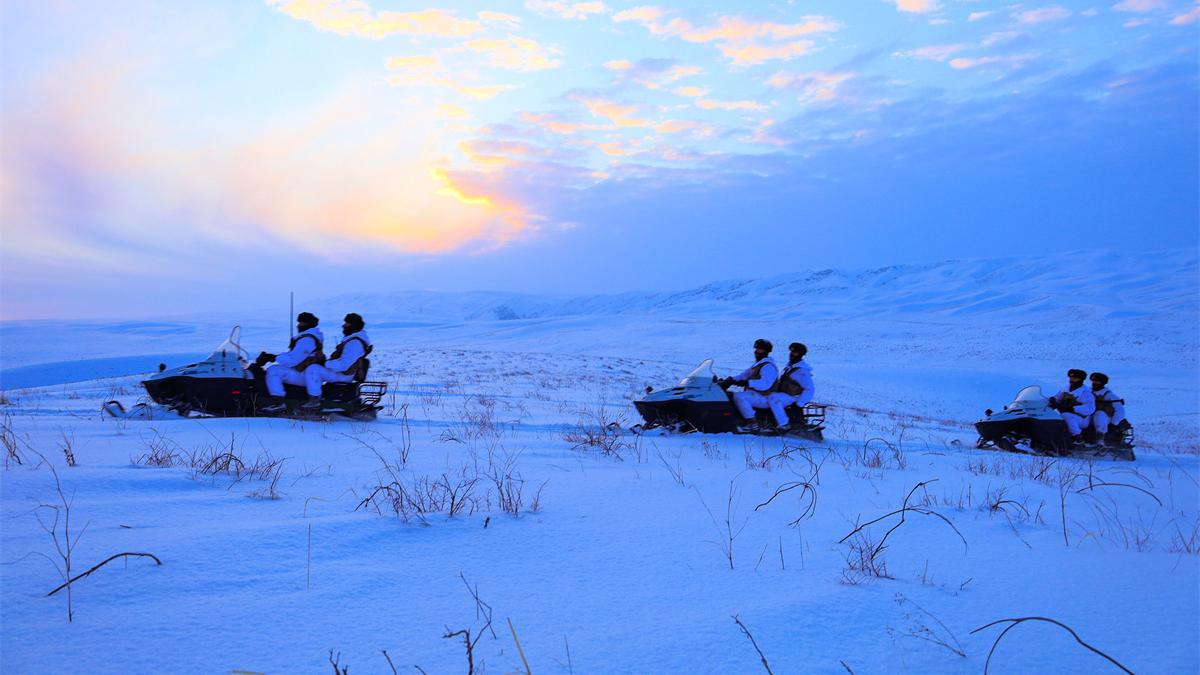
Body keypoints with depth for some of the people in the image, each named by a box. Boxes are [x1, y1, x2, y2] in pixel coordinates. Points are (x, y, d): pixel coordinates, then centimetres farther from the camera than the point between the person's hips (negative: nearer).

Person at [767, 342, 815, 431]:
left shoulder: (802, 371, -14)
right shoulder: (789, 367, 15)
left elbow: (810, 389, -20)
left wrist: (799, 404, -22)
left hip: (792, 397, -10)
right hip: (782, 393, 10)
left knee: (773, 398, -34)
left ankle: (784, 424, -33)